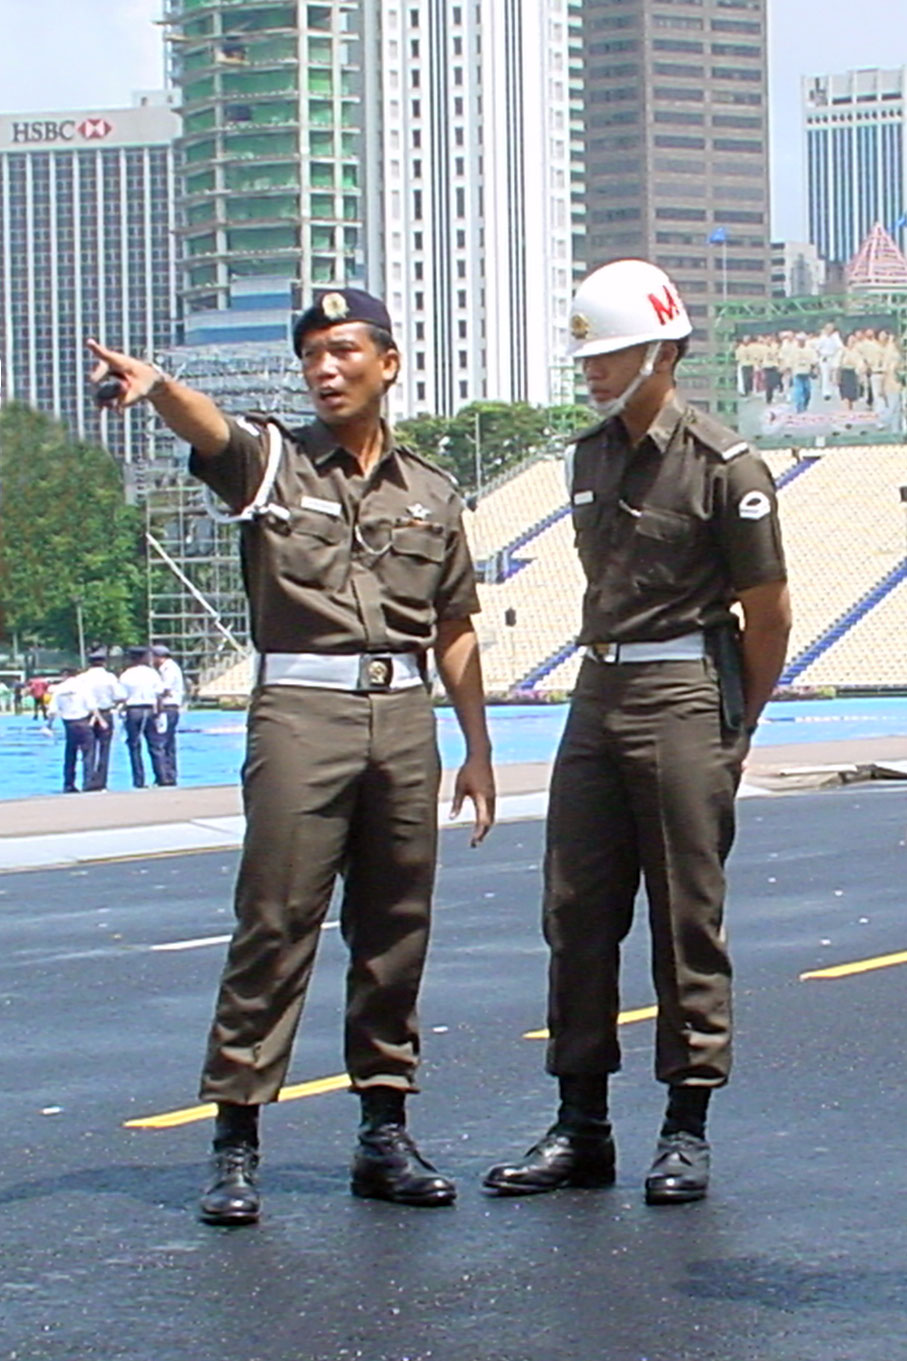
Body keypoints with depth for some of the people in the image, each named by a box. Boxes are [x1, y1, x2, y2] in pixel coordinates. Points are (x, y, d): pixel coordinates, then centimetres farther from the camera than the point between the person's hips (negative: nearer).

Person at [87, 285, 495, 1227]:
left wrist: (477, 750, 14)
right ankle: (234, 1138, -4)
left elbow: (454, 633, 18)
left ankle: (384, 1131, 15)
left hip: (404, 716, 4)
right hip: (302, 711, -3)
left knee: (394, 930, 7)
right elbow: (207, 429, -18)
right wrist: (153, 385, -40)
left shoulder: (429, 493, 15)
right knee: (275, 924, -7)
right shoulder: (271, 460, 5)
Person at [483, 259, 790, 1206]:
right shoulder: (588, 458, 12)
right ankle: (580, 1127, 10)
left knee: (688, 917, -1)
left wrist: (732, 735, 2)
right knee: (577, 913, 4)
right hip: (597, 692, 7)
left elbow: (767, 613, -4)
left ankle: (687, 1129, 6)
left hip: (683, 697, -6)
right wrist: (608, 676, 17)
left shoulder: (721, 465, -8)